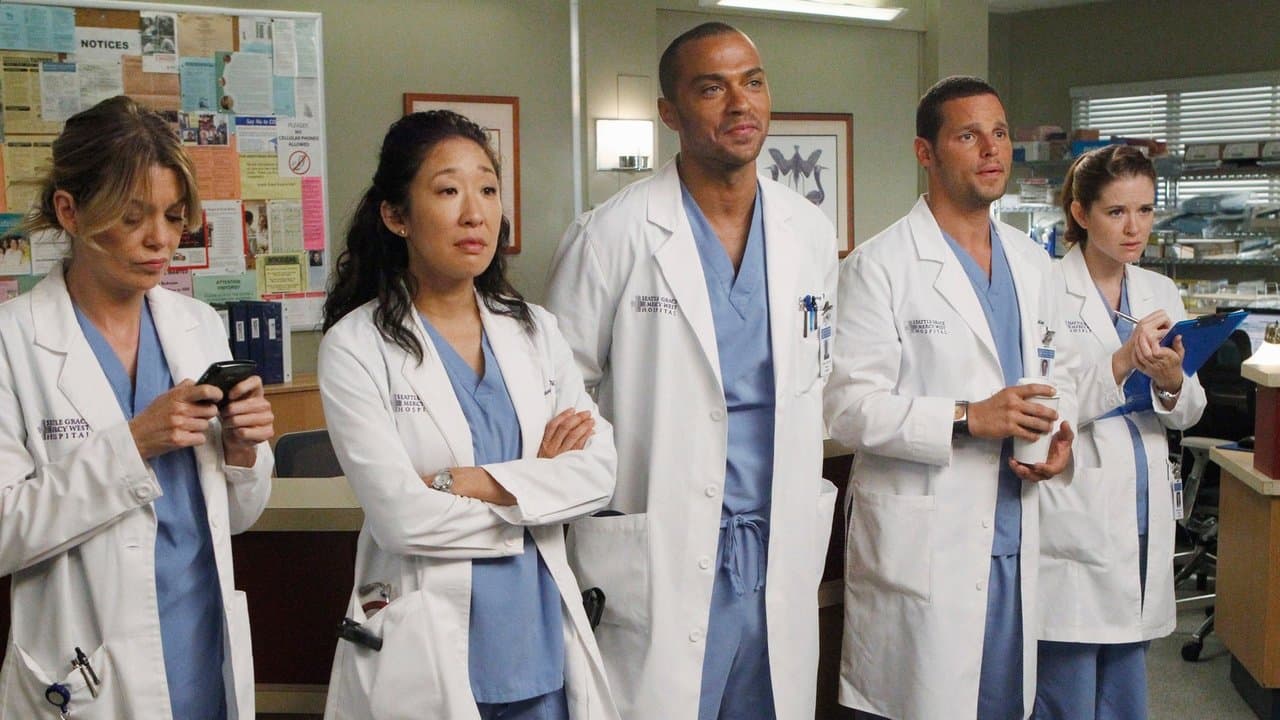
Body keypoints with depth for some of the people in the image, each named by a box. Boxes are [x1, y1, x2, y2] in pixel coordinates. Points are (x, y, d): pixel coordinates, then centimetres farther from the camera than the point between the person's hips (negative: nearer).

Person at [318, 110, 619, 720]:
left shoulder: (534, 331, 5)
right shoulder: (355, 347, -8)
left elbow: (599, 470, -3)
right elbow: (399, 515, -16)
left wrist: (477, 483, -16)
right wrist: (537, 481, -7)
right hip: (427, 652, -4)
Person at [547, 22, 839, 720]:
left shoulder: (811, 233, 6)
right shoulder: (611, 237, -9)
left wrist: (806, 502, 14)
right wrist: (605, 491, -7)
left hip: (781, 557, 5)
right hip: (657, 561, -4)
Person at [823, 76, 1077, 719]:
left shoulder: (1031, 262, 13)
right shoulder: (879, 266, -9)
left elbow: (1058, 369, 22)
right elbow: (848, 406, -15)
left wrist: (1060, 429, 1)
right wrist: (968, 420, -22)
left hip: (1017, 538, 6)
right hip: (922, 543, -6)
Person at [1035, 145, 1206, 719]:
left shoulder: (1161, 293, 11)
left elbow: (1188, 413, 10)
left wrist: (1171, 381, -12)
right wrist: (1121, 363, -26)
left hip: (1142, 514, 6)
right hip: (1072, 515, -6)